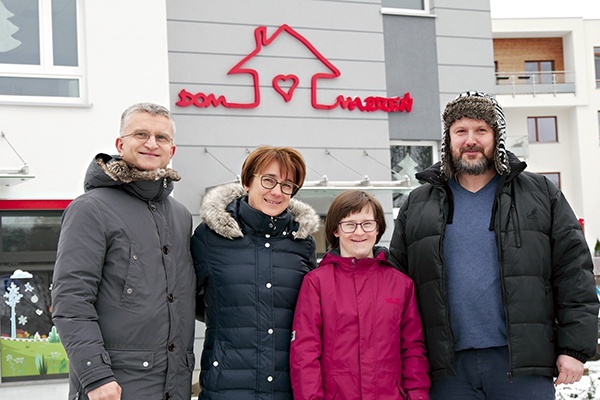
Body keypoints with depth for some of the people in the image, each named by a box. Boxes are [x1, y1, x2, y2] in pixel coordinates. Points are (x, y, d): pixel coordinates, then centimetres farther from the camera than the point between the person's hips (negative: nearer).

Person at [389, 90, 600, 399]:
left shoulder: (540, 194, 8)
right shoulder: (417, 207, 13)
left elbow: (574, 273, 4)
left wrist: (575, 348, -4)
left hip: (524, 363, -1)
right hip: (449, 368, 2)